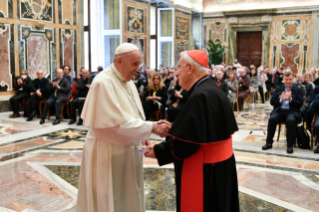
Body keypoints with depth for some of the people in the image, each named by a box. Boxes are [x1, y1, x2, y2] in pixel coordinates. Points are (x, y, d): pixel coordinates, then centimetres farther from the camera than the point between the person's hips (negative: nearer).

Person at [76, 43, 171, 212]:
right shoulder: (103, 82, -20)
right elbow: (118, 122, -25)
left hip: (127, 150, 8)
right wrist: (151, 127, -23)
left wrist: (152, 126, -3)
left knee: (127, 198, 18)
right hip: (108, 152, -8)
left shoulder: (128, 82, 7)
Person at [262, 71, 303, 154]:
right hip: (279, 111, 2)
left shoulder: (298, 90, 10)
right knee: (272, 119, -29)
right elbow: (272, 102, 8)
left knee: (291, 120, -35)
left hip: (292, 111, -2)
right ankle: (269, 143, -16)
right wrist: (281, 100, -11)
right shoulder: (278, 89, 16)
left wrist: (290, 99, -17)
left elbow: (300, 103, -1)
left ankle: (290, 145, -25)